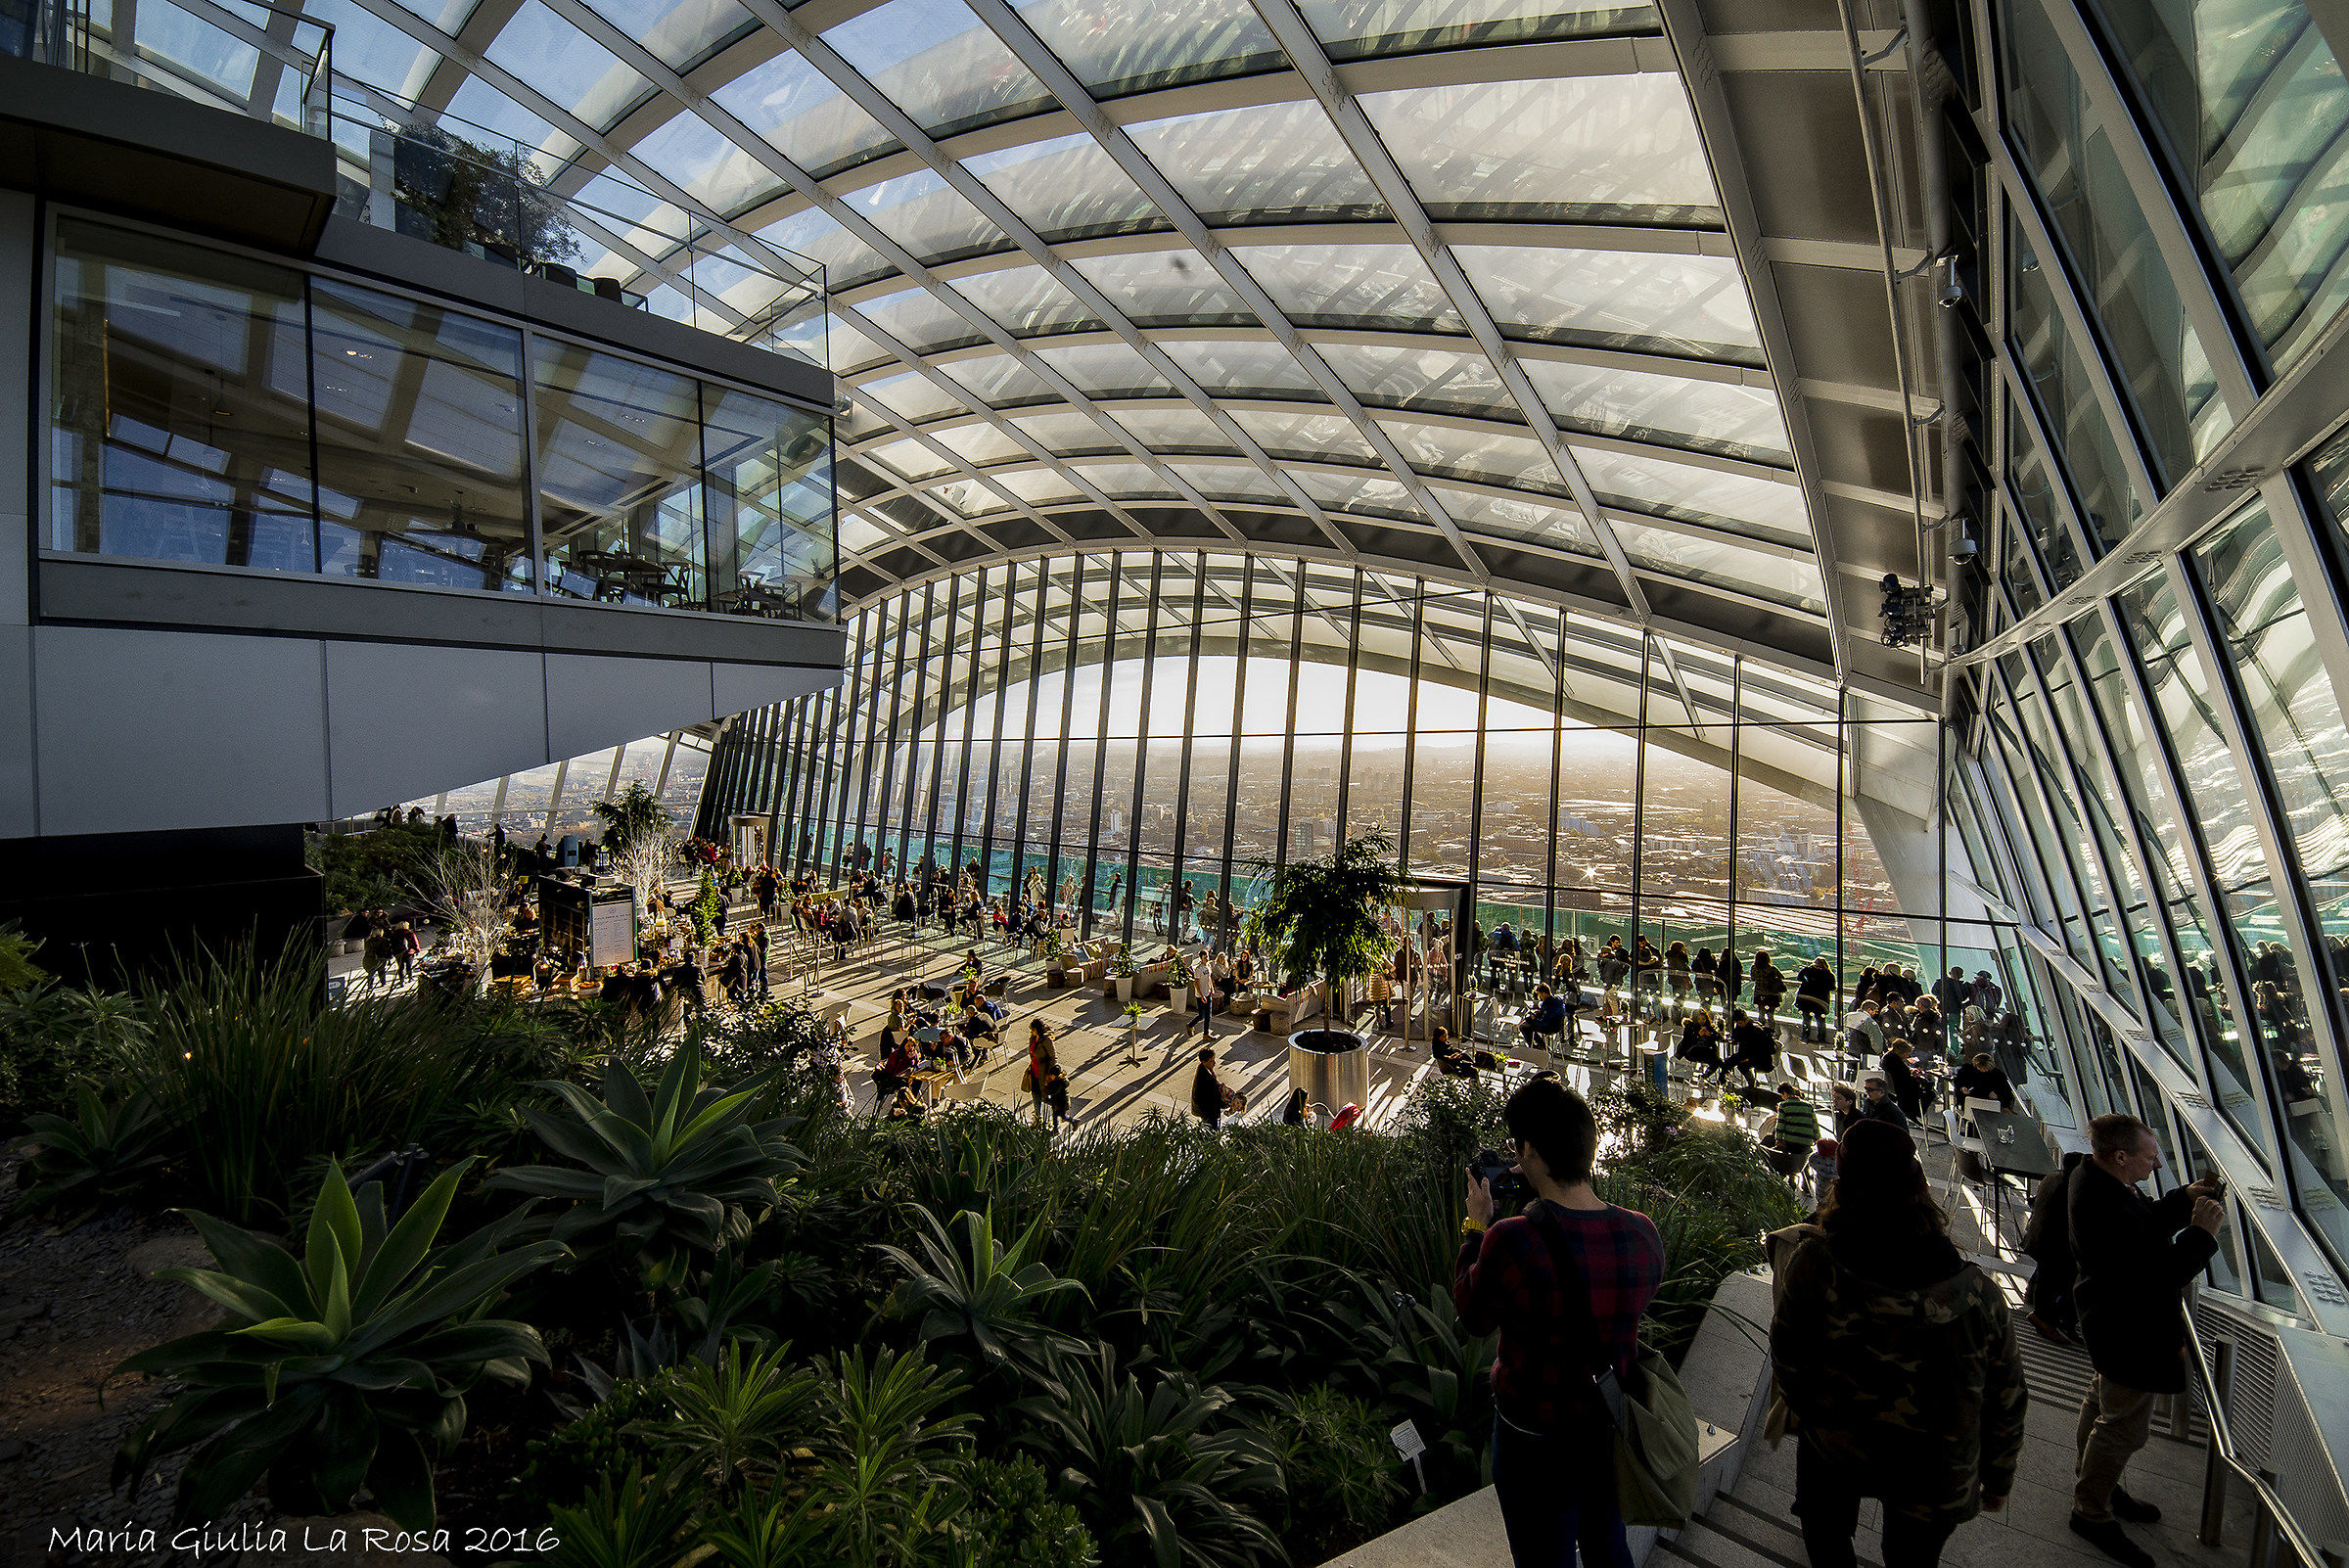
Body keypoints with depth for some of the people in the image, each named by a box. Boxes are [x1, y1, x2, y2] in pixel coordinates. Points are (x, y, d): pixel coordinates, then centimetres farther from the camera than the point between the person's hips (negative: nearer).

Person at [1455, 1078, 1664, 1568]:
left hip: (1538, 1439, -4)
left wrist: (1476, 1226, -2)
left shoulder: (1513, 1240, -32)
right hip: (1615, 1427, 5)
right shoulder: (1643, 1232, -15)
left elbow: (1473, 1316, -13)